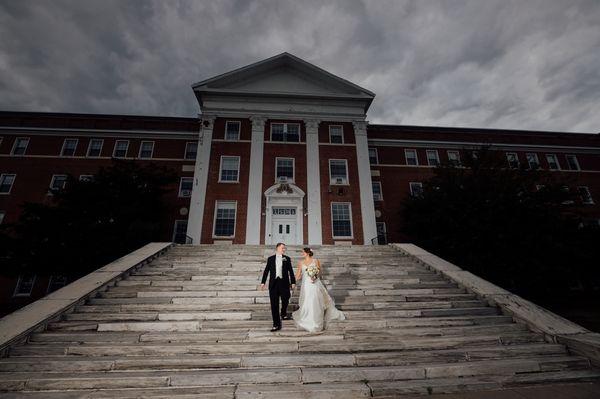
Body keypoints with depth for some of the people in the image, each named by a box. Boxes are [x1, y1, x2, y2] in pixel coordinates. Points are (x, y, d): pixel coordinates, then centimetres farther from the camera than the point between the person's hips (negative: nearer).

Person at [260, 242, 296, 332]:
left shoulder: (287, 258, 8)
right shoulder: (270, 258, 8)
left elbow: (290, 271, 6)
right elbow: (266, 271, 7)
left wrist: (293, 282, 2)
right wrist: (263, 282, 2)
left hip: (284, 283, 0)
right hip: (273, 283, 0)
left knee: (285, 300, 4)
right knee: (274, 304, 1)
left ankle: (284, 314, 39)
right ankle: (276, 324, 10)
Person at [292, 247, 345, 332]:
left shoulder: (316, 261, -1)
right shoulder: (301, 263, 6)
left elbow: (320, 272, 1)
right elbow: (298, 275, 12)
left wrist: (316, 276, -15)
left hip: (315, 284, -2)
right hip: (306, 285, 2)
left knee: (316, 303, 2)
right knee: (307, 303, 2)